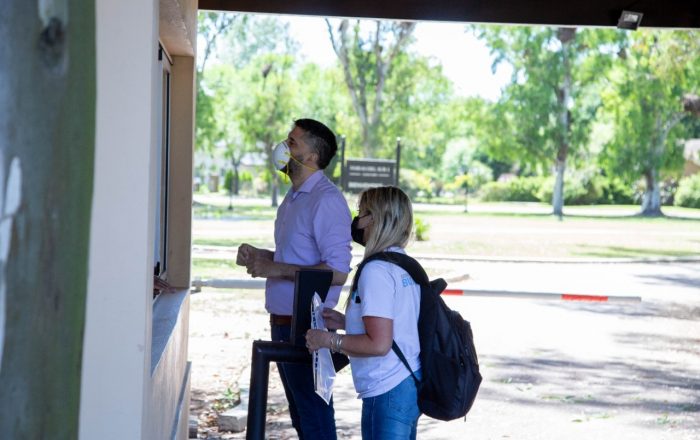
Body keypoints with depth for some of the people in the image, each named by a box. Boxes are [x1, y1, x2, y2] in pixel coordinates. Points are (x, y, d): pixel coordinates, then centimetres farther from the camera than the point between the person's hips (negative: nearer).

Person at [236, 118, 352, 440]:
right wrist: (258, 255, 8)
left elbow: (338, 271, -23)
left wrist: (277, 269, -22)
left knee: (314, 414, -2)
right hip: (283, 321, 10)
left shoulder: (326, 200, -17)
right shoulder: (294, 197, 14)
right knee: (299, 413, 17)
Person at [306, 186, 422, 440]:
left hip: (388, 393, -9)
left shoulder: (376, 271, -17)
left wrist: (329, 340, -12)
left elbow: (378, 344, -22)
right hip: (410, 384, 10)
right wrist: (345, 321, 16)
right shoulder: (405, 264, 11)